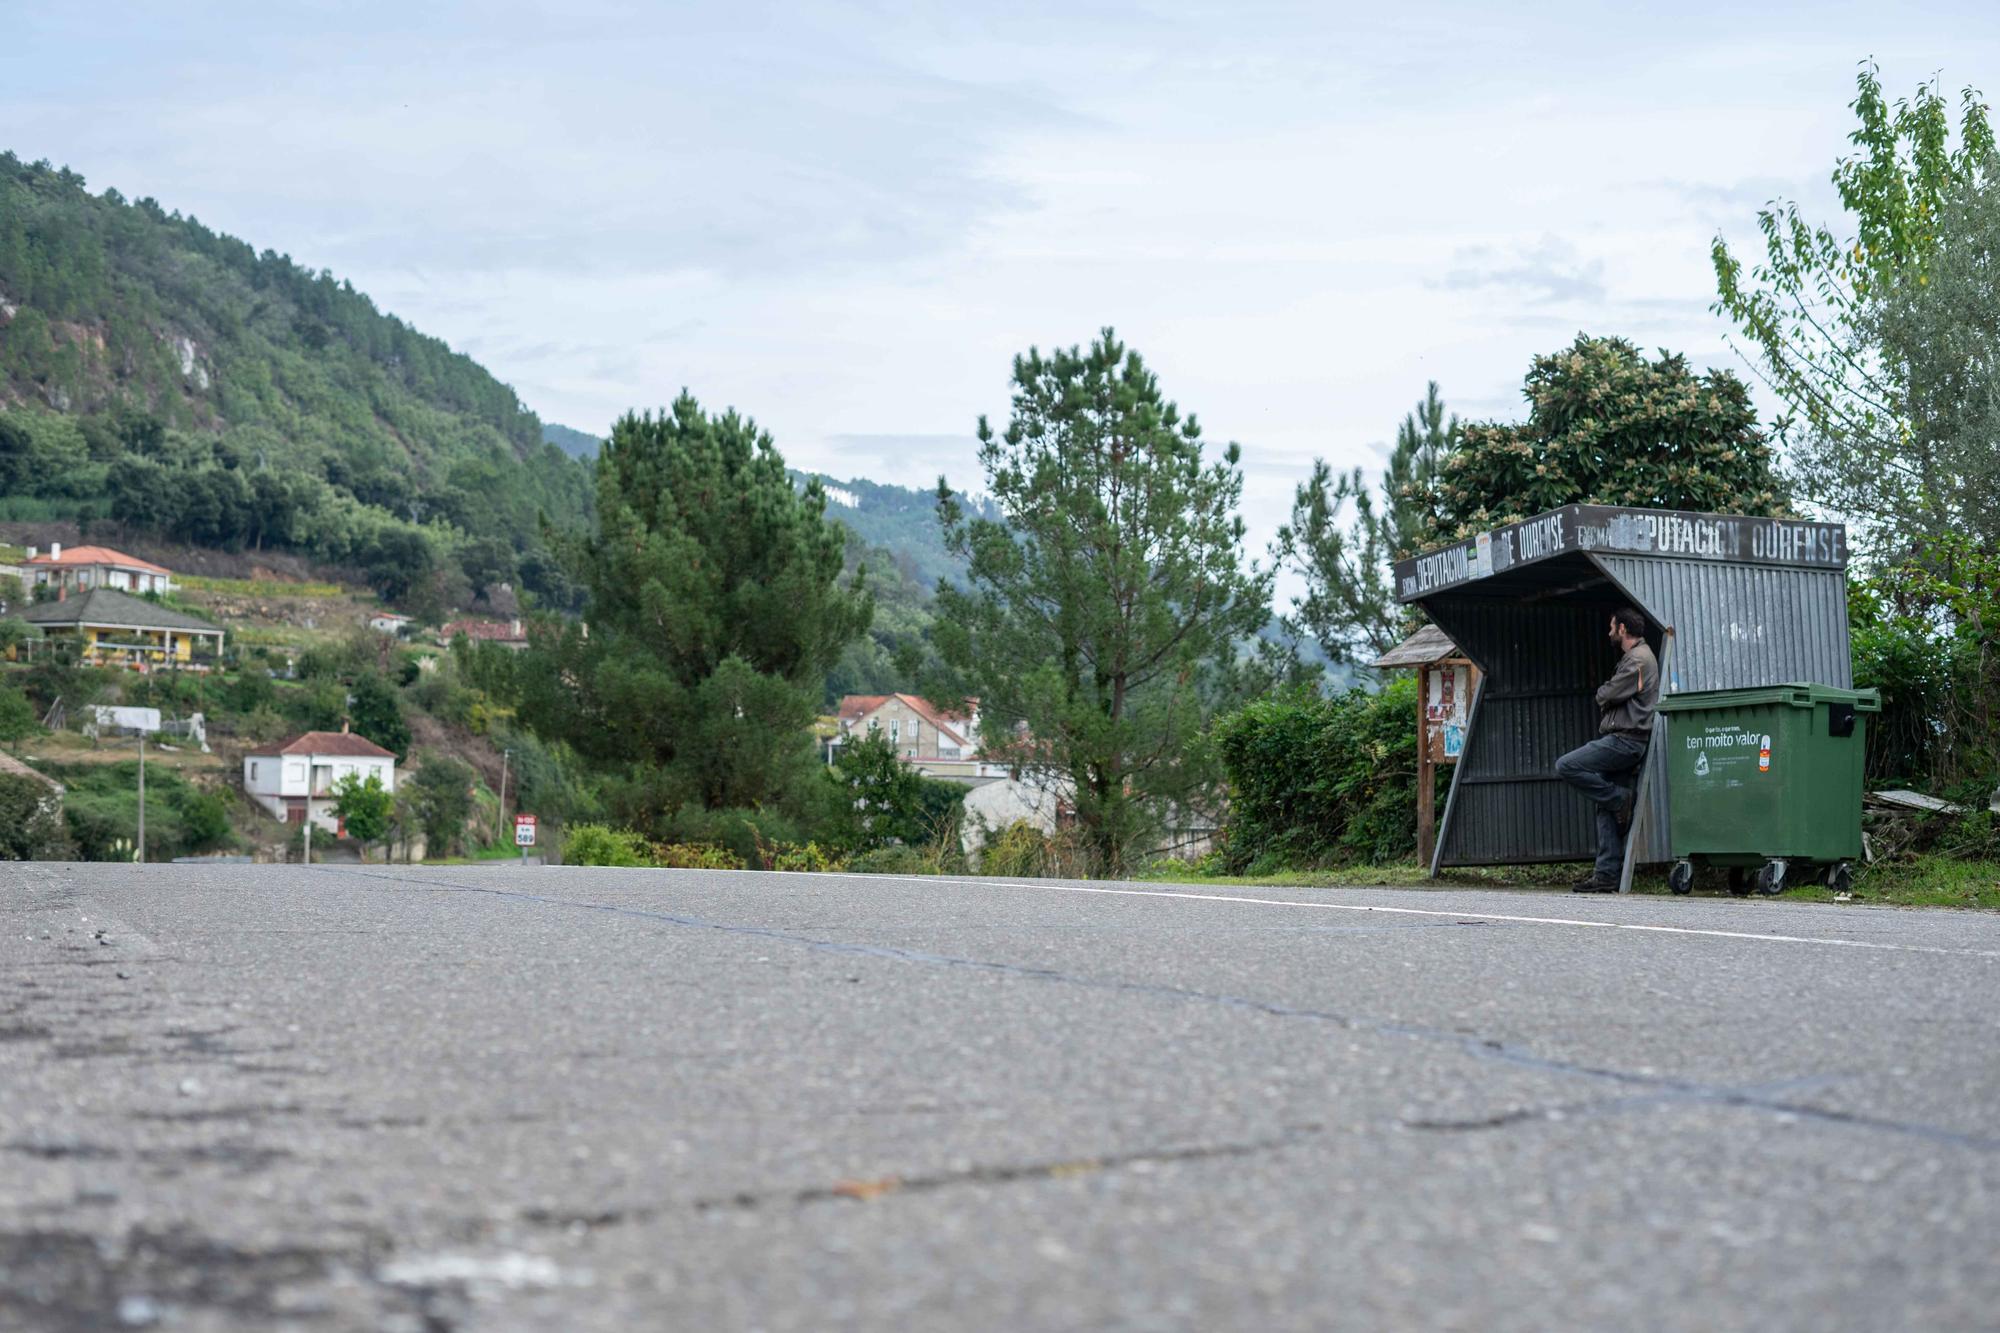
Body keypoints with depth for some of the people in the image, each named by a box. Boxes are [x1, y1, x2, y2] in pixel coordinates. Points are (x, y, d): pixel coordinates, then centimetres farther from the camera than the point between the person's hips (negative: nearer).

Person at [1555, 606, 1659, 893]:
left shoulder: (1638, 659, -10)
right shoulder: (1636, 657, 24)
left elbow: (1607, 696, -12)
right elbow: (1609, 699, 26)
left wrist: (1602, 693, 8)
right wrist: (1607, 695, 6)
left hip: (1625, 740, -10)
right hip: (1622, 741, 10)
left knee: (1566, 766, -20)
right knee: (1605, 807, 6)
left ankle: (1619, 798, -10)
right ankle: (1606, 875, 3)